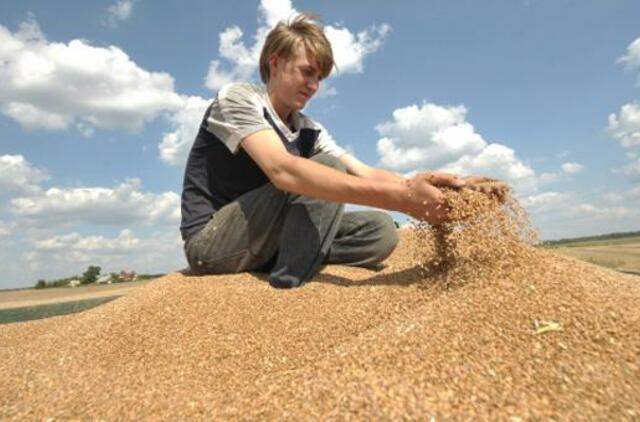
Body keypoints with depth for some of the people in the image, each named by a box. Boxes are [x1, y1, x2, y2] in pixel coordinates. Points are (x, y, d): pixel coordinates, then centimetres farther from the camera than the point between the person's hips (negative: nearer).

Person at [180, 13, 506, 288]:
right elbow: (283, 171, -31)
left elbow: (366, 175, -5)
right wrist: (399, 197, -38)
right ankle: (288, 286, -26)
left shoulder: (311, 132, 7)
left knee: (380, 230, -9)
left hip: (265, 244, 6)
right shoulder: (237, 98, -13)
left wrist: (419, 186, -27)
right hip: (211, 243, -6)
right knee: (327, 168, -24)